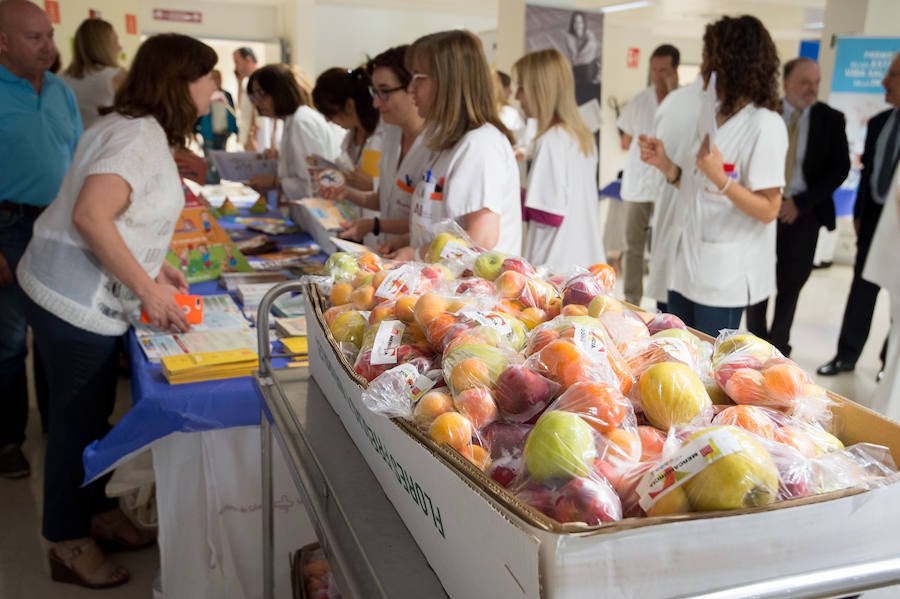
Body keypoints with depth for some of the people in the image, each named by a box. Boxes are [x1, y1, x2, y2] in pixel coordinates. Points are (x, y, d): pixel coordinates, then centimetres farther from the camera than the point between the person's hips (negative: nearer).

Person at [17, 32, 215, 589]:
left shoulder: (145, 131, 11)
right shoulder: (139, 136, -20)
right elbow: (89, 216, -30)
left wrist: (155, 266, 12)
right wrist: (149, 289, -26)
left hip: (93, 297, 9)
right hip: (74, 301, -9)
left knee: (94, 412, 19)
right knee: (78, 417, 4)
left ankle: (97, 512, 37)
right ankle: (69, 544, 22)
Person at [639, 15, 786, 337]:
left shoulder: (765, 125, -15)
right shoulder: (709, 116, 9)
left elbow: (768, 210, -17)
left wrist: (720, 178, -30)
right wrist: (666, 165, -1)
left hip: (725, 271, -8)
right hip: (687, 260, 8)